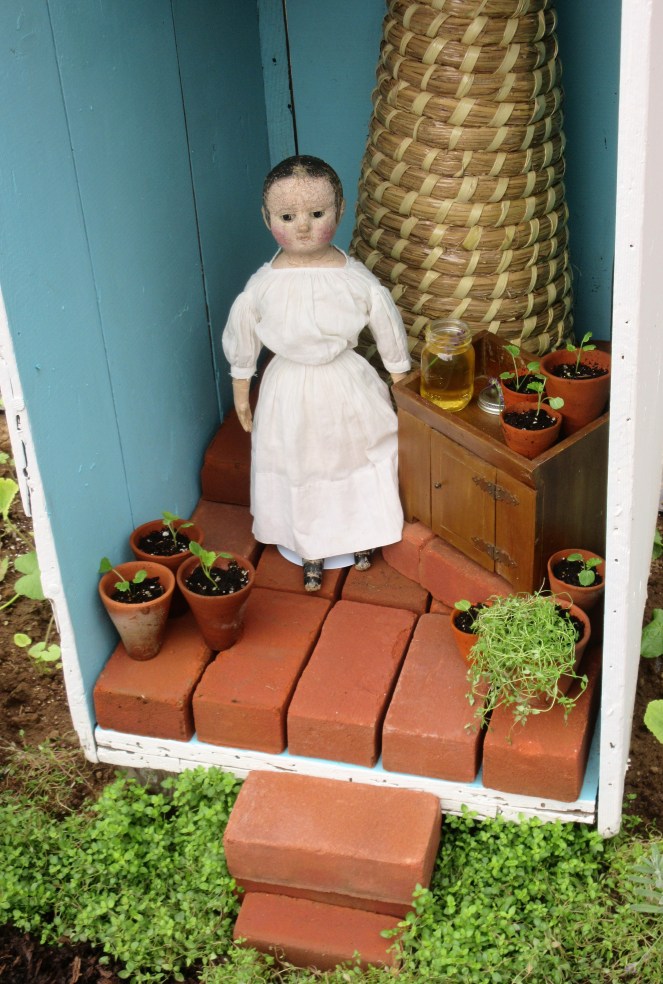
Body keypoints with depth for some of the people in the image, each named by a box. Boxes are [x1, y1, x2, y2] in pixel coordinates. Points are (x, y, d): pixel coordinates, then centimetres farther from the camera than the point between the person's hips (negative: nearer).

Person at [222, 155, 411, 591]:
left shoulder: (356, 278, -18)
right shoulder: (263, 285, -17)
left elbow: (389, 327, -4)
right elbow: (241, 338, -1)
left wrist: (400, 380, 5)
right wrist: (241, 390, 7)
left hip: (349, 389, 0)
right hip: (289, 391, 0)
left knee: (357, 460, 17)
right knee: (300, 472, 16)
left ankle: (361, 536, 39)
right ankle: (312, 551, 37)